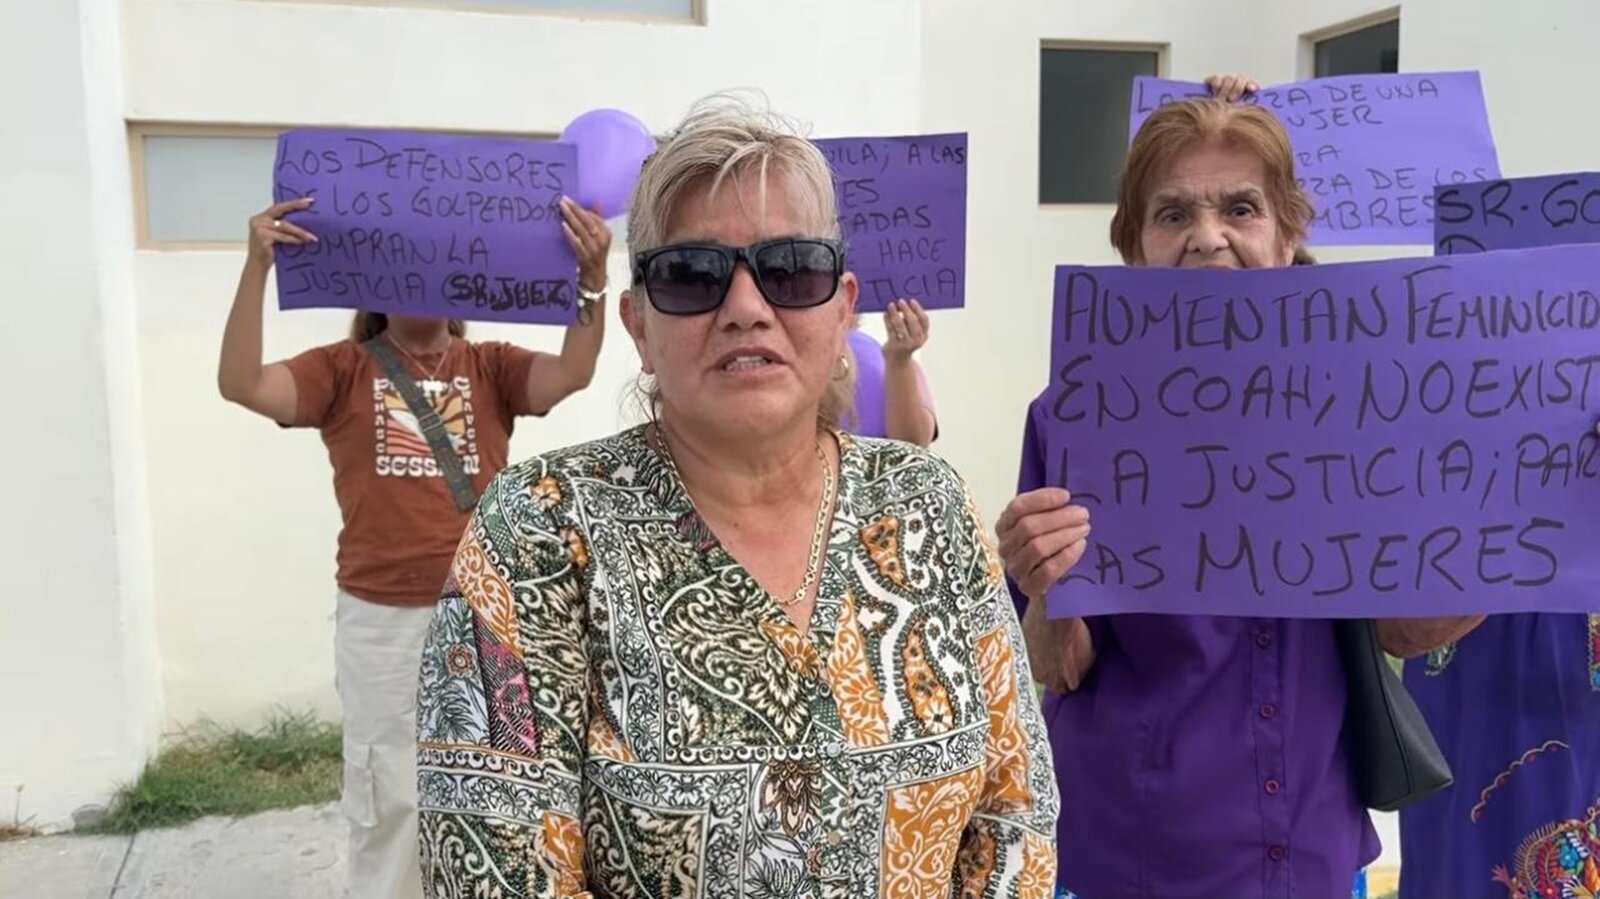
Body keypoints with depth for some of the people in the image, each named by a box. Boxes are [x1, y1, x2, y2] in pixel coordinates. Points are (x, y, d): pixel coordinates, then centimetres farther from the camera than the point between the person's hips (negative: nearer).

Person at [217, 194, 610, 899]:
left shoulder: (491, 366, 2)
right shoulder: (343, 369, 2)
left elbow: (570, 373, -15)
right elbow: (242, 384, -13)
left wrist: (591, 279, -31)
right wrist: (257, 267, -25)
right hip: (382, 619, -1)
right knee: (388, 795, 11)